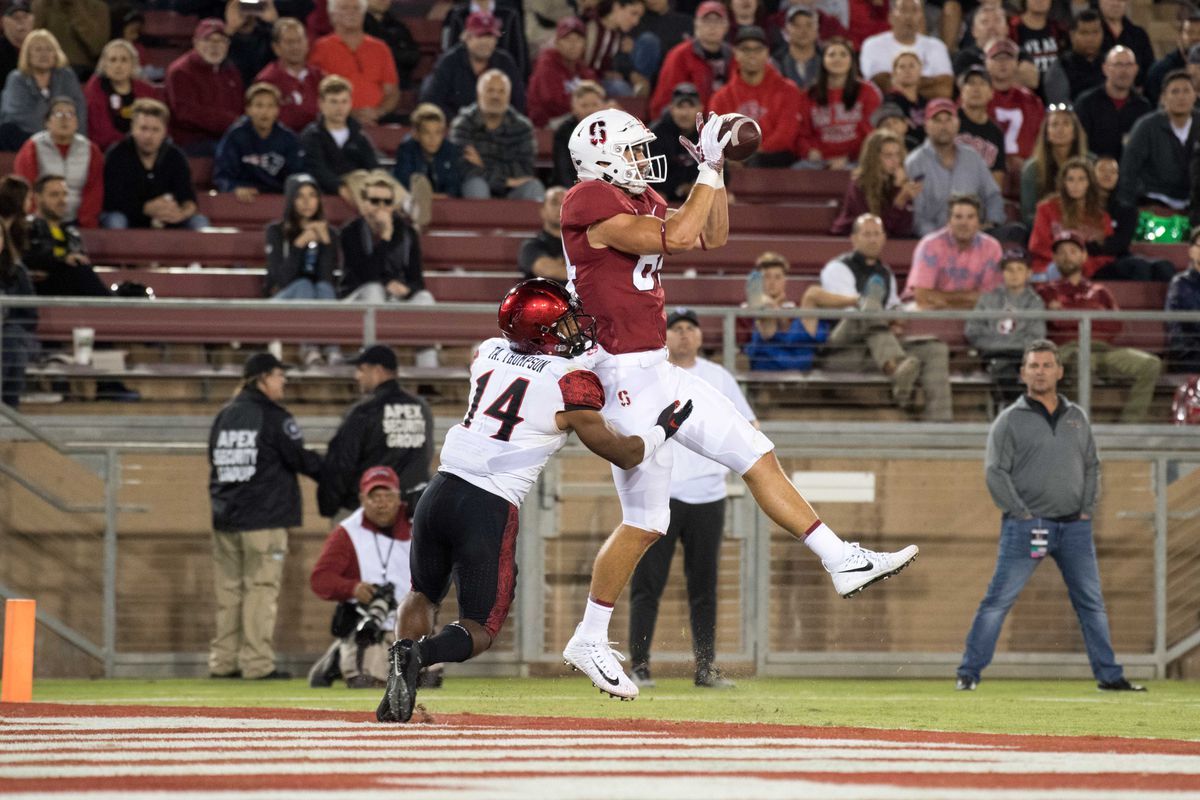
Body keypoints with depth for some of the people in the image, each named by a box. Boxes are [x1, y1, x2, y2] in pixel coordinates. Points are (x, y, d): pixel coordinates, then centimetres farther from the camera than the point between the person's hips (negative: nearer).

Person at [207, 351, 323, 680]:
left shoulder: (223, 416, 13)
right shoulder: (274, 417, -7)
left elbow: (215, 463, 17)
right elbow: (300, 459, -8)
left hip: (224, 517, 6)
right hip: (264, 518, -6)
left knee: (228, 590, 9)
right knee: (261, 589, -4)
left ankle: (223, 661, 9)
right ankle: (257, 662, -7)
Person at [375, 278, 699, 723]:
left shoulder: (489, 353, 10)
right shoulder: (572, 382, -5)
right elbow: (622, 454, 4)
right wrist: (663, 427, 21)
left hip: (443, 489, 5)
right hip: (492, 510, -5)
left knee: (423, 594, 28)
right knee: (479, 630, 8)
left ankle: (404, 649, -1)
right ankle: (419, 655, -22)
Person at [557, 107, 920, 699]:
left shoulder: (639, 200, 13)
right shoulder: (593, 203, -16)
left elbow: (713, 236, 19)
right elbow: (677, 237, -23)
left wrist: (716, 169, 7)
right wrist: (709, 170, -14)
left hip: (656, 371, 10)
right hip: (624, 377, -10)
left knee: (757, 456, 10)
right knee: (645, 522, -5)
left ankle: (842, 562, 14)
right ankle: (589, 642, 7)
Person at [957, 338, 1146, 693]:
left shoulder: (1077, 417, 15)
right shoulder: (1010, 420, 1)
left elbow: (1091, 466, 19)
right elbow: (995, 472, -5)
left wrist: (1087, 510, 6)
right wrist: (1022, 515, -12)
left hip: (1074, 527, 4)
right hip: (1026, 526, -4)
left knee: (1092, 602, 6)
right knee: (998, 600, -7)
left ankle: (1109, 675, 12)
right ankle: (969, 673, -4)